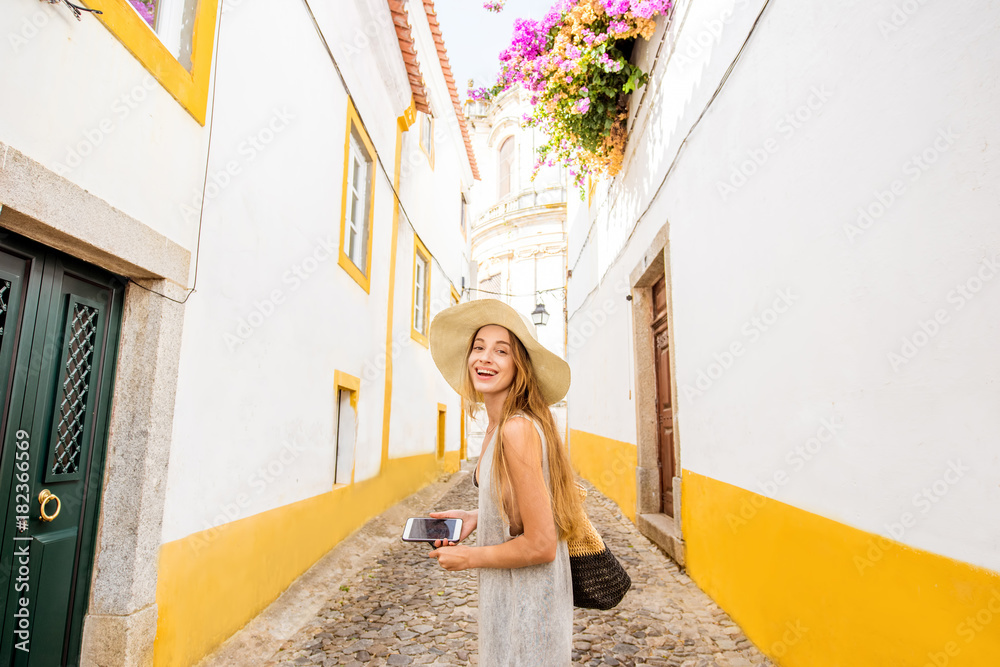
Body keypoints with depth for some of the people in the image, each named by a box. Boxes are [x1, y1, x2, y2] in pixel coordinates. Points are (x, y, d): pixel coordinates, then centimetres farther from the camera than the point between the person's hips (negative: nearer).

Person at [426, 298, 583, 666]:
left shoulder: (517, 429, -27)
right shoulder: (500, 425, 2)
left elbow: (541, 546, -26)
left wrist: (467, 557, -14)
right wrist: (476, 517, 2)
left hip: (526, 604, -9)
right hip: (507, 595, 9)